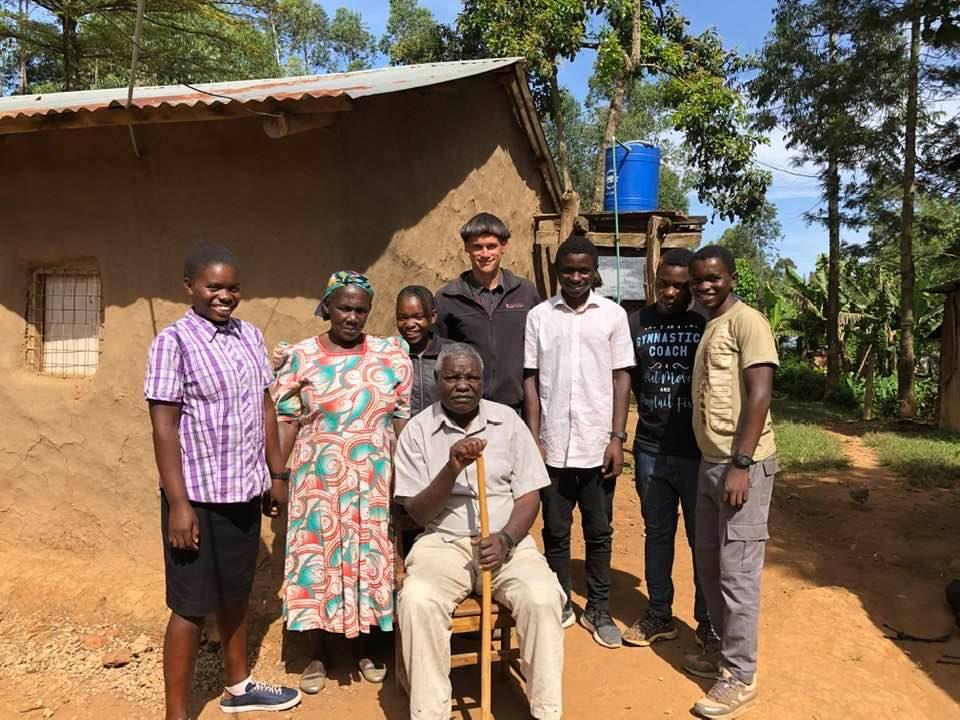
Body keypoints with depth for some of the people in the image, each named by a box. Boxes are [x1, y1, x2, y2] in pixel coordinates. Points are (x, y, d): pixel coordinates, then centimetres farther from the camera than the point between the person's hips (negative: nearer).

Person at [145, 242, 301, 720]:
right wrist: (178, 504, -17)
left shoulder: (250, 336, 6)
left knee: (236, 592, 21)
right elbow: (164, 426, -15)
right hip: (198, 496, -6)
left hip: (244, 491, 6)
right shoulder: (173, 342, -12)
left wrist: (276, 474, 11)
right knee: (191, 606, 5)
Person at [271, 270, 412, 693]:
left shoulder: (391, 356, 1)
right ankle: (317, 655, 25)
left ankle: (363, 650, 30)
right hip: (318, 482, -1)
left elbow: (402, 421, 2)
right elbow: (286, 421, -2)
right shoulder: (300, 358, -2)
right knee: (317, 561, 6)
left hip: (374, 483, 1)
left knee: (368, 561, 10)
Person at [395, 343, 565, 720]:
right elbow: (418, 513, -5)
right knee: (417, 601, -29)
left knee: (542, 598, -26)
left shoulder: (508, 420, 1)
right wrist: (452, 468, -21)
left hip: (507, 541, 1)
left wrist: (506, 539, -16)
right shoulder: (418, 430, -2)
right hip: (443, 543, -1)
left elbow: (529, 496, 2)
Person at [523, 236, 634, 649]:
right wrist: (534, 438, -3)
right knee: (556, 531, 11)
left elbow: (621, 378, 1)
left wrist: (617, 437, -5)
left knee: (599, 532, 10)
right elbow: (530, 379, 3)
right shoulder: (538, 317, 2)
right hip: (553, 445, 1)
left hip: (597, 444, 0)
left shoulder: (613, 315, 1)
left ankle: (598, 610, 24)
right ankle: (559, 605, 27)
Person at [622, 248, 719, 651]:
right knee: (657, 533, 14)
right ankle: (659, 615, 28)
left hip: (698, 450, -3)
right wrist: (653, 410, 10)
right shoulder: (636, 323, 3)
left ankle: (708, 621, 24)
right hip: (650, 449, 3)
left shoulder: (707, 324, -6)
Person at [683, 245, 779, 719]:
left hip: (742, 464, -9)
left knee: (737, 572, -1)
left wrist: (741, 464, -22)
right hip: (711, 462, 9)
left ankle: (740, 678, 12)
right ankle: (727, 650, 32)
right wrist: (717, 462, 15)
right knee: (708, 561, 16)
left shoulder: (747, 321, -10)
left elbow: (760, 395, -18)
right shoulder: (710, 326, 16)